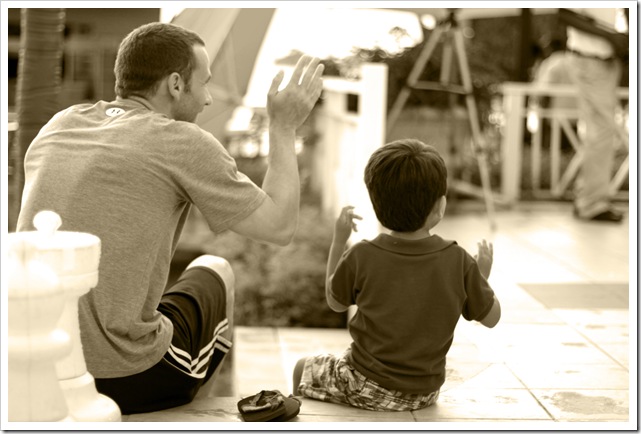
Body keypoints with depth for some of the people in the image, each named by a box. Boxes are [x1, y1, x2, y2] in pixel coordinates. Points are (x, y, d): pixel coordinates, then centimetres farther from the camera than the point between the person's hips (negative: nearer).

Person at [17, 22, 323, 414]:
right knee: (213, 271, 24)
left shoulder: (60, 125, 8)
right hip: (125, 378, -5)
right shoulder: (183, 142, -9)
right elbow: (280, 227, -3)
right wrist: (285, 127, 8)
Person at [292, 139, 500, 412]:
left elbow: (335, 302, 1)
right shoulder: (458, 262, -15)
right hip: (426, 394, 3)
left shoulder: (361, 257, -19)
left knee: (304, 369, 23)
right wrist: (483, 273, 14)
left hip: (369, 389, -3)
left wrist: (338, 241, 6)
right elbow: (492, 317, -2)